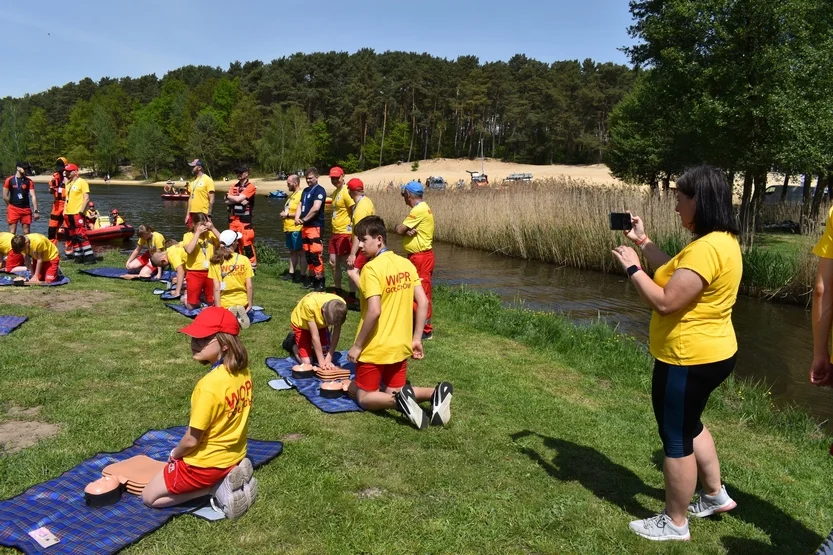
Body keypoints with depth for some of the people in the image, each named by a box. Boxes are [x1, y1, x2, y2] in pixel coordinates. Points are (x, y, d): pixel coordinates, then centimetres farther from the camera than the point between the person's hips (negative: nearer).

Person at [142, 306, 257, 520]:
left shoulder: (209, 386, -31)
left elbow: (191, 440, -21)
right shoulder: (243, 372, -8)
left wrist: (174, 454, 2)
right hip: (234, 455, 7)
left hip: (206, 462, -7)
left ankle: (218, 488, -2)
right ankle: (227, 479, 8)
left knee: (150, 496, 14)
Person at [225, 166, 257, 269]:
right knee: (235, 242, 11)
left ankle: (252, 263, -3)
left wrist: (229, 196, 4)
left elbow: (238, 199, -14)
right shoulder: (234, 186, 16)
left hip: (244, 219, -7)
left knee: (247, 242, -10)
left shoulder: (250, 186, -4)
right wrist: (239, 200, -11)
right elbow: (227, 201, 5)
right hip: (233, 218, 7)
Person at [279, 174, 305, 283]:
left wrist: (287, 215, -14)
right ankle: (291, 273, 22)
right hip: (288, 228, 10)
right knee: (292, 251, 15)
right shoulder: (291, 195, 17)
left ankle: (302, 275, 3)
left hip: (297, 229, -10)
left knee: (300, 252, -2)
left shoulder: (301, 194, -14)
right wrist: (284, 214, 6)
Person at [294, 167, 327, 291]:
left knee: (316, 255, -11)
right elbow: (300, 205, 16)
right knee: (308, 254, 12)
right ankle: (312, 279, 21)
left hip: (315, 226, -9)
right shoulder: (305, 191, 18)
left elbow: (316, 208, -20)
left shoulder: (319, 190, -9)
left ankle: (320, 282, -8)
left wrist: (304, 219, -10)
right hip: (305, 227, 9)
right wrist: (297, 218, -4)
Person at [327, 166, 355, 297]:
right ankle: (338, 290, 29)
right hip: (335, 232, 10)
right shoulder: (335, 192, 14)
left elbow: (355, 212, -21)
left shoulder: (346, 192, -15)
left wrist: (351, 227, -24)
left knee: (347, 264, -6)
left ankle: (353, 295, 1)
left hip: (345, 233, -10)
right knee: (333, 263, 16)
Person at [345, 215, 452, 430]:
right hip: (401, 346, 6)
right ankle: (434, 393, -8)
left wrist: (357, 346, -15)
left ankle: (399, 399, -21)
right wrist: (416, 338, 9)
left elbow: (374, 311, -26)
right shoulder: (406, 264, 3)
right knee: (393, 391, 20)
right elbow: (423, 302, 3)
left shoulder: (371, 268, -18)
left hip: (374, 348, -6)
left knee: (365, 398, 10)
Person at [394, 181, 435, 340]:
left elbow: (399, 229, -17)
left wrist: (404, 229, 4)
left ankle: (426, 331, 0)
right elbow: (403, 230, 8)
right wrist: (407, 230, -13)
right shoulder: (421, 208, 15)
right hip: (416, 256, 10)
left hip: (421, 257, -10)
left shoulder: (419, 210, -18)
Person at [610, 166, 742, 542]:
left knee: (676, 438, 5)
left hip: (689, 360, -11)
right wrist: (642, 241, 12)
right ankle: (716, 495, 43)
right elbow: (674, 276, 15)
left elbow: (665, 301, -28)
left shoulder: (706, 249, -27)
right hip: (708, 353, 11)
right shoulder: (721, 240, 7)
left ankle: (675, 523, 22)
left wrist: (631, 267, -15)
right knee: (688, 426, 28)